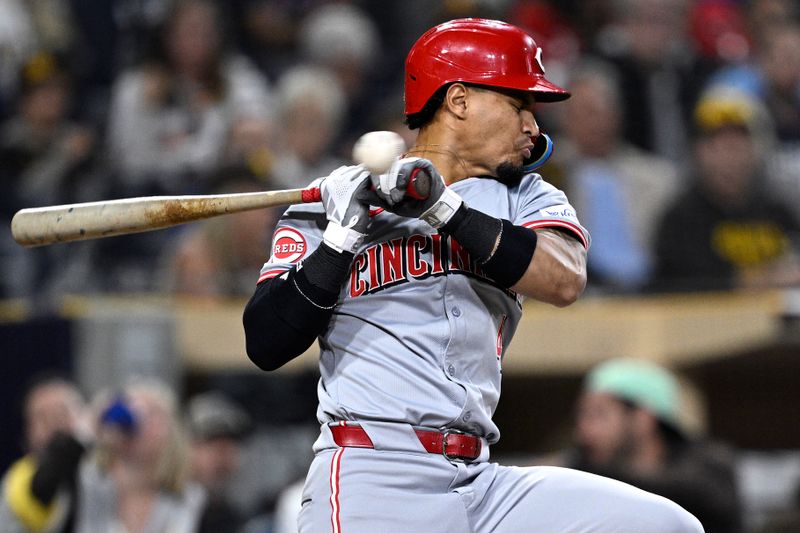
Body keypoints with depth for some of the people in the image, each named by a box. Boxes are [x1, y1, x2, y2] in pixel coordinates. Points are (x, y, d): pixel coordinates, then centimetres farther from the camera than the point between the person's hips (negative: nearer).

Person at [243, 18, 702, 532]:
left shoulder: (525, 197, 16)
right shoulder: (333, 199, 8)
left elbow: (564, 281, -6)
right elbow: (266, 345, 0)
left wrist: (446, 210, -14)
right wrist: (341, 239, -9)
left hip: (483, 484, 4)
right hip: (371, 481, -4)